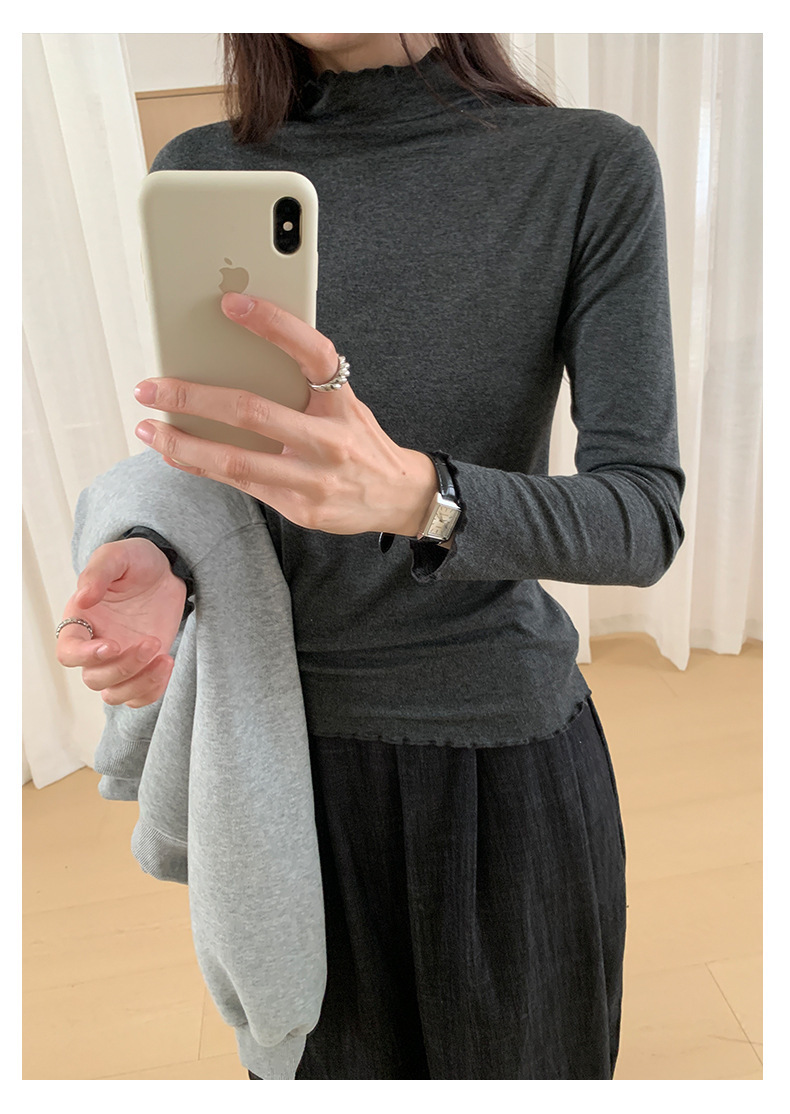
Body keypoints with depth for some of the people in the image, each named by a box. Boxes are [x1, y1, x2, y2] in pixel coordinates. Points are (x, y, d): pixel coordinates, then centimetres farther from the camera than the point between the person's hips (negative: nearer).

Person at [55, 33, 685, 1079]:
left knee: (519, 1061, 21)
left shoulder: (596, 166, -8)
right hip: (279, 738, 2)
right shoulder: (197, 176, 0)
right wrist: (154, 570, -19)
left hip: (504, 752, -1)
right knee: (322, 1062, 22)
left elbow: (645, 519, -13)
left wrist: (413, 492, -34)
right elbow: (195, 475, 4)